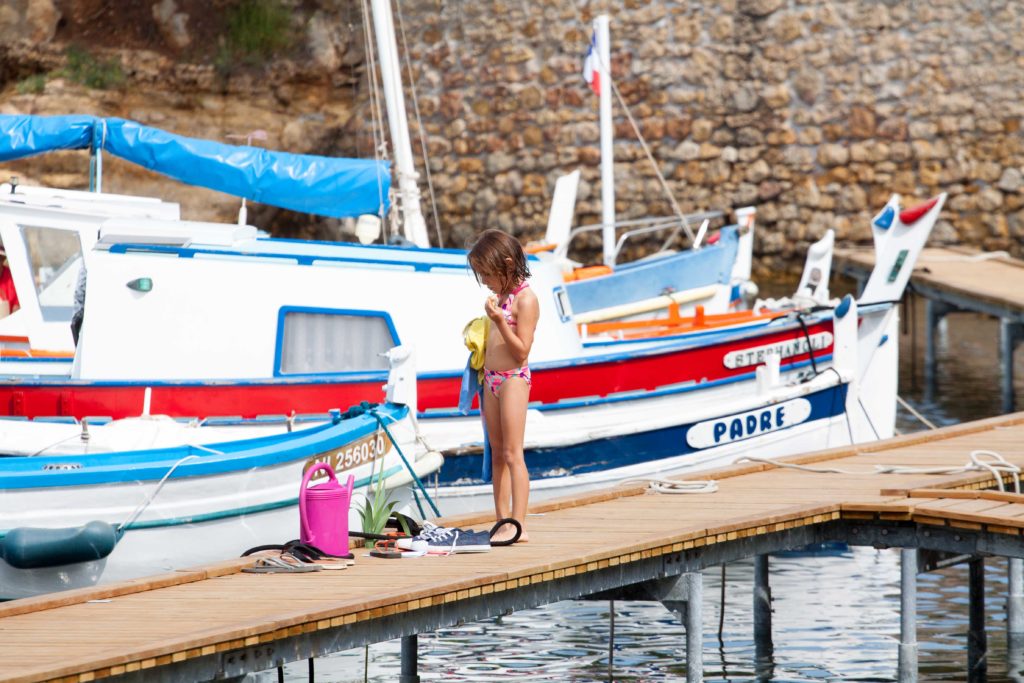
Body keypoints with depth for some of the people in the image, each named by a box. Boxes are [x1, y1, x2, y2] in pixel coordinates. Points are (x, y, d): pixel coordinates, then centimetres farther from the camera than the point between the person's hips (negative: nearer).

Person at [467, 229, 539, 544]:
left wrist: (500, 322, -27)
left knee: (512, 454, -12)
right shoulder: (502, 294, 11)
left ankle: (518, 525, -14)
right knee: (497, 455, 9)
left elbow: (521, 350, -19)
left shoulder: (525, 299, -14)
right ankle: (502, 522, 12)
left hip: (513, 379, -9)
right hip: (492, 380, 9)